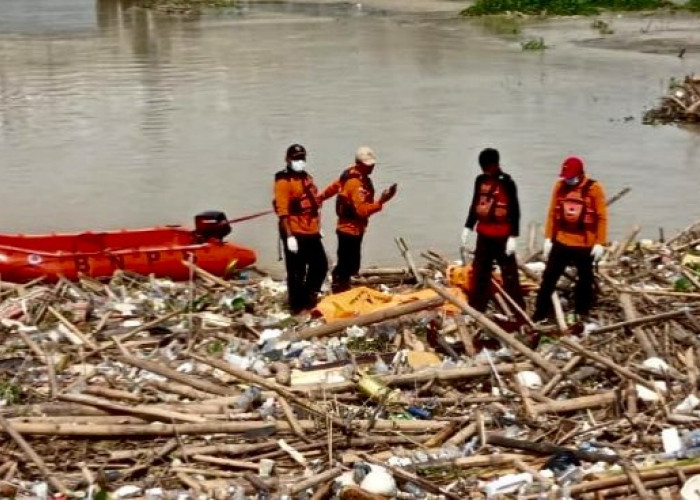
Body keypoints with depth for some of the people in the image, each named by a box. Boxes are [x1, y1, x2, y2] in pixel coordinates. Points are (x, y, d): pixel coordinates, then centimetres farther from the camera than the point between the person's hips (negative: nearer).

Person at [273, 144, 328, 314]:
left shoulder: (307, 177, 15)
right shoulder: (283, 181, -12)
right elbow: (283, 212, -17)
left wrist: (318, 228, 22)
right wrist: (289, 236, -22)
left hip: (311, 233, 9)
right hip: (295, 234, -9)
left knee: (321, 265, 17)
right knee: (297, 272, 0)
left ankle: (309, 297, 32)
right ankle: (297, 306, 10)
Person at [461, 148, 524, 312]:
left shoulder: (506, 182, -12)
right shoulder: (480, 180, 7)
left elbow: (514, 211, -13)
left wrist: (513, 236, -17)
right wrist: (468, 227, 16)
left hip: (502, 237, -6)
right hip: (483, 235, 6)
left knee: (509, 274, -3)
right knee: (479, 273, 12)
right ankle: (476, 309, 21)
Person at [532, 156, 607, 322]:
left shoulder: (594, 188, -9)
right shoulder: (560, 186, 1)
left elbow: (602, 217, -8)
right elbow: (552, 212, 5)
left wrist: (600, 243, -11)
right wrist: (548, 238, 2)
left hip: (585, 245, -2)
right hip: (561, 242, 3)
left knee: (585, 280, 10)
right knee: (549, 277, 3)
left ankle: (583, 315, 23)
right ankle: (539, 314, 10)